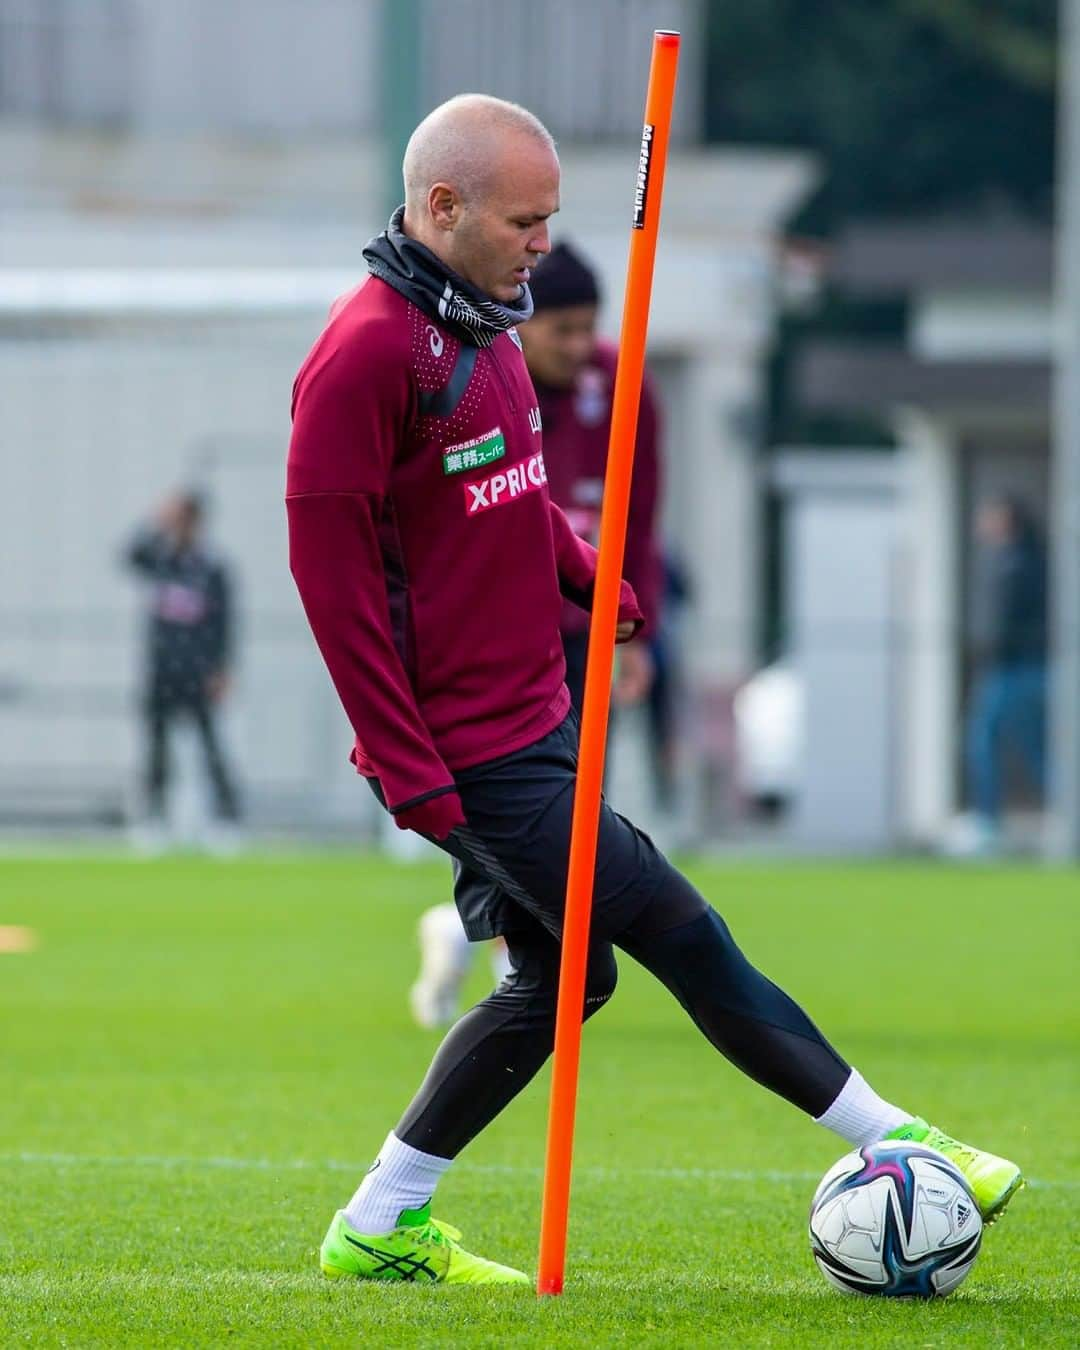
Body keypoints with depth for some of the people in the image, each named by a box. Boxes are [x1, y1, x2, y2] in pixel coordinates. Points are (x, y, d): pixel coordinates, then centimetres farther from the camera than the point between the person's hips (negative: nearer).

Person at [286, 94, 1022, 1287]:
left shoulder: (482, 322, 11)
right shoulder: (367, 354, -18)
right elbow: (331, 574, -19)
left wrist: (588, 573, 6)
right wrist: (410, 772, -19)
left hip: (534, 725, 10)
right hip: (470, 752, -10)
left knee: (561, 976, 14)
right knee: (679, 936, -5)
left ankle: (379, 1228, 20)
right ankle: (894, 1144, 2)